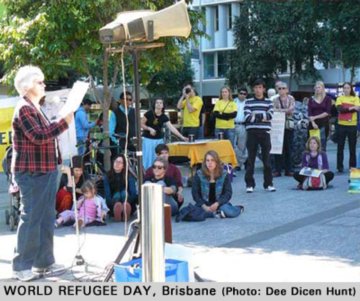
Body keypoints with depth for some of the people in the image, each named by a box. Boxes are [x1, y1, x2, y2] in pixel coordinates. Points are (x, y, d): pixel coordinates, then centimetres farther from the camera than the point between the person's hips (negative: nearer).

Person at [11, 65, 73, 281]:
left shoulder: (36, 108, 19)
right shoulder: (24, 109, -12)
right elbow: (38, 136, -22)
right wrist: (65, 122, -19)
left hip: (46, 170, 10)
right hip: (32, 172, -10)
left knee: (46, 219, 12)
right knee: (31, 219, -7)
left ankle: (43, 263, 19)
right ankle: (22, 266, 0)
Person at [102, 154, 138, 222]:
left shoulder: (129, 176, -4)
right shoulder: (107, 177, -3)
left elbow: (133, 193, -12)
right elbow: (107, 195, -10)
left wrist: (126, 202, -33)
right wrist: (115, 203, -30)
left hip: (129, 206, 0)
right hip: (113, 206, 0)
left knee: (125, 192, -27)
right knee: (116, 194, -27)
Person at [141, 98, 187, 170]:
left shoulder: (164, 117, 0)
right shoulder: (149, 113, -8)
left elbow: (171, 127, -5)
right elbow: (141, 124, -2)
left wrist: (182, 137, -12)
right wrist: (149, 128, -19)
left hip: (159, 139, 3)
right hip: (148, 139, -3)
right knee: (148, 158, -3)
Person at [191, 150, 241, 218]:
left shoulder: (224, 174, -2)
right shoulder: (199, 175, -3)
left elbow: (228, 192, -3)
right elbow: (195, 193, -3)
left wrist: (217, 204, -18)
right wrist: (204, 206, -17)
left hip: (220, 203, 0)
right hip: (204, 204, 0)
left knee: (229, 212, -32)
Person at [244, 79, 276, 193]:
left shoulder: (269, 102, 9)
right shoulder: (248, 102, 6)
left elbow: (270, 116, -6)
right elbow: (247, 118, -6)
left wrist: (255, 116, -10)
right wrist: (262, 118, -10)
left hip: (265, 133, 1)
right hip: (252, 133, -1)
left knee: (267, 159, 4)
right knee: (251, 159, 2)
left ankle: (268, 183, 12)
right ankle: (250, 184, 8)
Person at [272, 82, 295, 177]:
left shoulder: (291, 99, 8)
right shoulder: (275, 100, 8)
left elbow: (291, 109, -8)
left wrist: (279, 110, -13)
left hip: (288, 125, 0)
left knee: (288, 148, 2)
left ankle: (288, 170, 9)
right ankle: (277, 170, 1)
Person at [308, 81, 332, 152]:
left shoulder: (327, 99, 5)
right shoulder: (311, 99, 10)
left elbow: (328, 113, -4)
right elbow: (309, 113, 1)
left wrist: (315, 117, -8)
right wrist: (313, 122, -15)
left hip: (323, 124, -1)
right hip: (313, 124, 1)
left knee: (322, 145, -1)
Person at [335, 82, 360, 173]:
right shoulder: (340, 98, 4)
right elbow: (340, 109, -13)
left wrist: (346, 109, -21)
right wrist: (352, 108, -19)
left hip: (352, 125, 0)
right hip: (341, 125, 0)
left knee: (352, 147, 5)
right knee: (340, 147, 4)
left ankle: (352, 167, 14)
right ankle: (340, 167, 9)